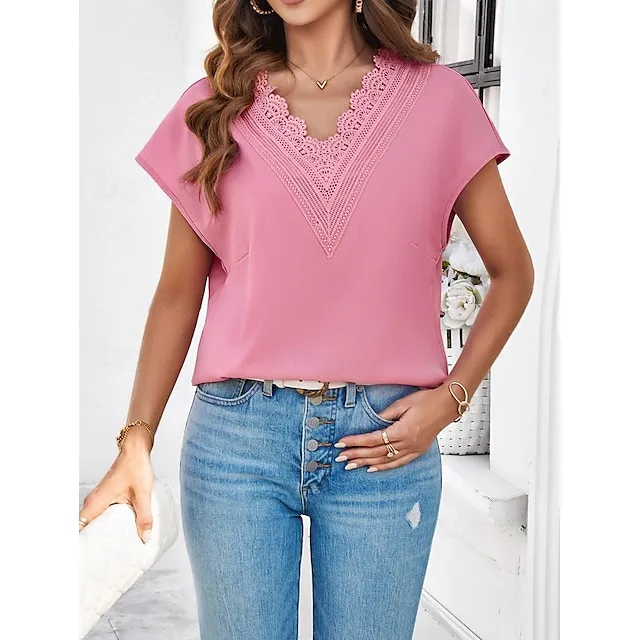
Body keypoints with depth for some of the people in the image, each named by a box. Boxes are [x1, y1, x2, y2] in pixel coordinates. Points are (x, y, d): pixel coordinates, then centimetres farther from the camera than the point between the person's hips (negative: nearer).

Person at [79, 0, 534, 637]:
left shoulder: (437, 96, 3)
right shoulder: (215, 107, 6)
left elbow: (512, 271, 8)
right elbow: (178, 291, 6)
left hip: (385, 440, 0)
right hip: (236, 435, 1)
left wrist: (450, 396, -4)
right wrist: (136, 440, -4)